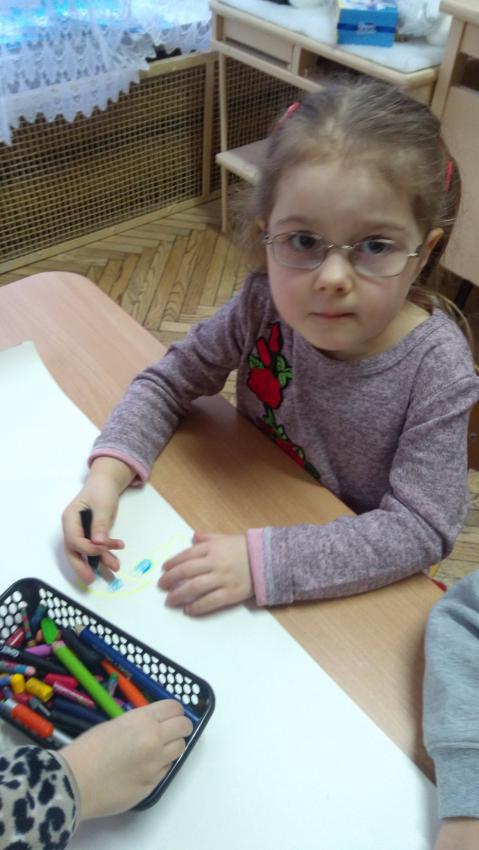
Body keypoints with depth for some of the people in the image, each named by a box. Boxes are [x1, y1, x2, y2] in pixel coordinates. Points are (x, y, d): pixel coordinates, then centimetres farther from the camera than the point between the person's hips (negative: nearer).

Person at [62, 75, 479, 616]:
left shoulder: (436, 368, -26)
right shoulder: (266, 303, -18)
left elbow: (418, 529, -26)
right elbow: (171, 380, -7)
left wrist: (264, 562, -35)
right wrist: (109, 471, -23)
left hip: (359, 586, -2)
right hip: (246, 519, 3)